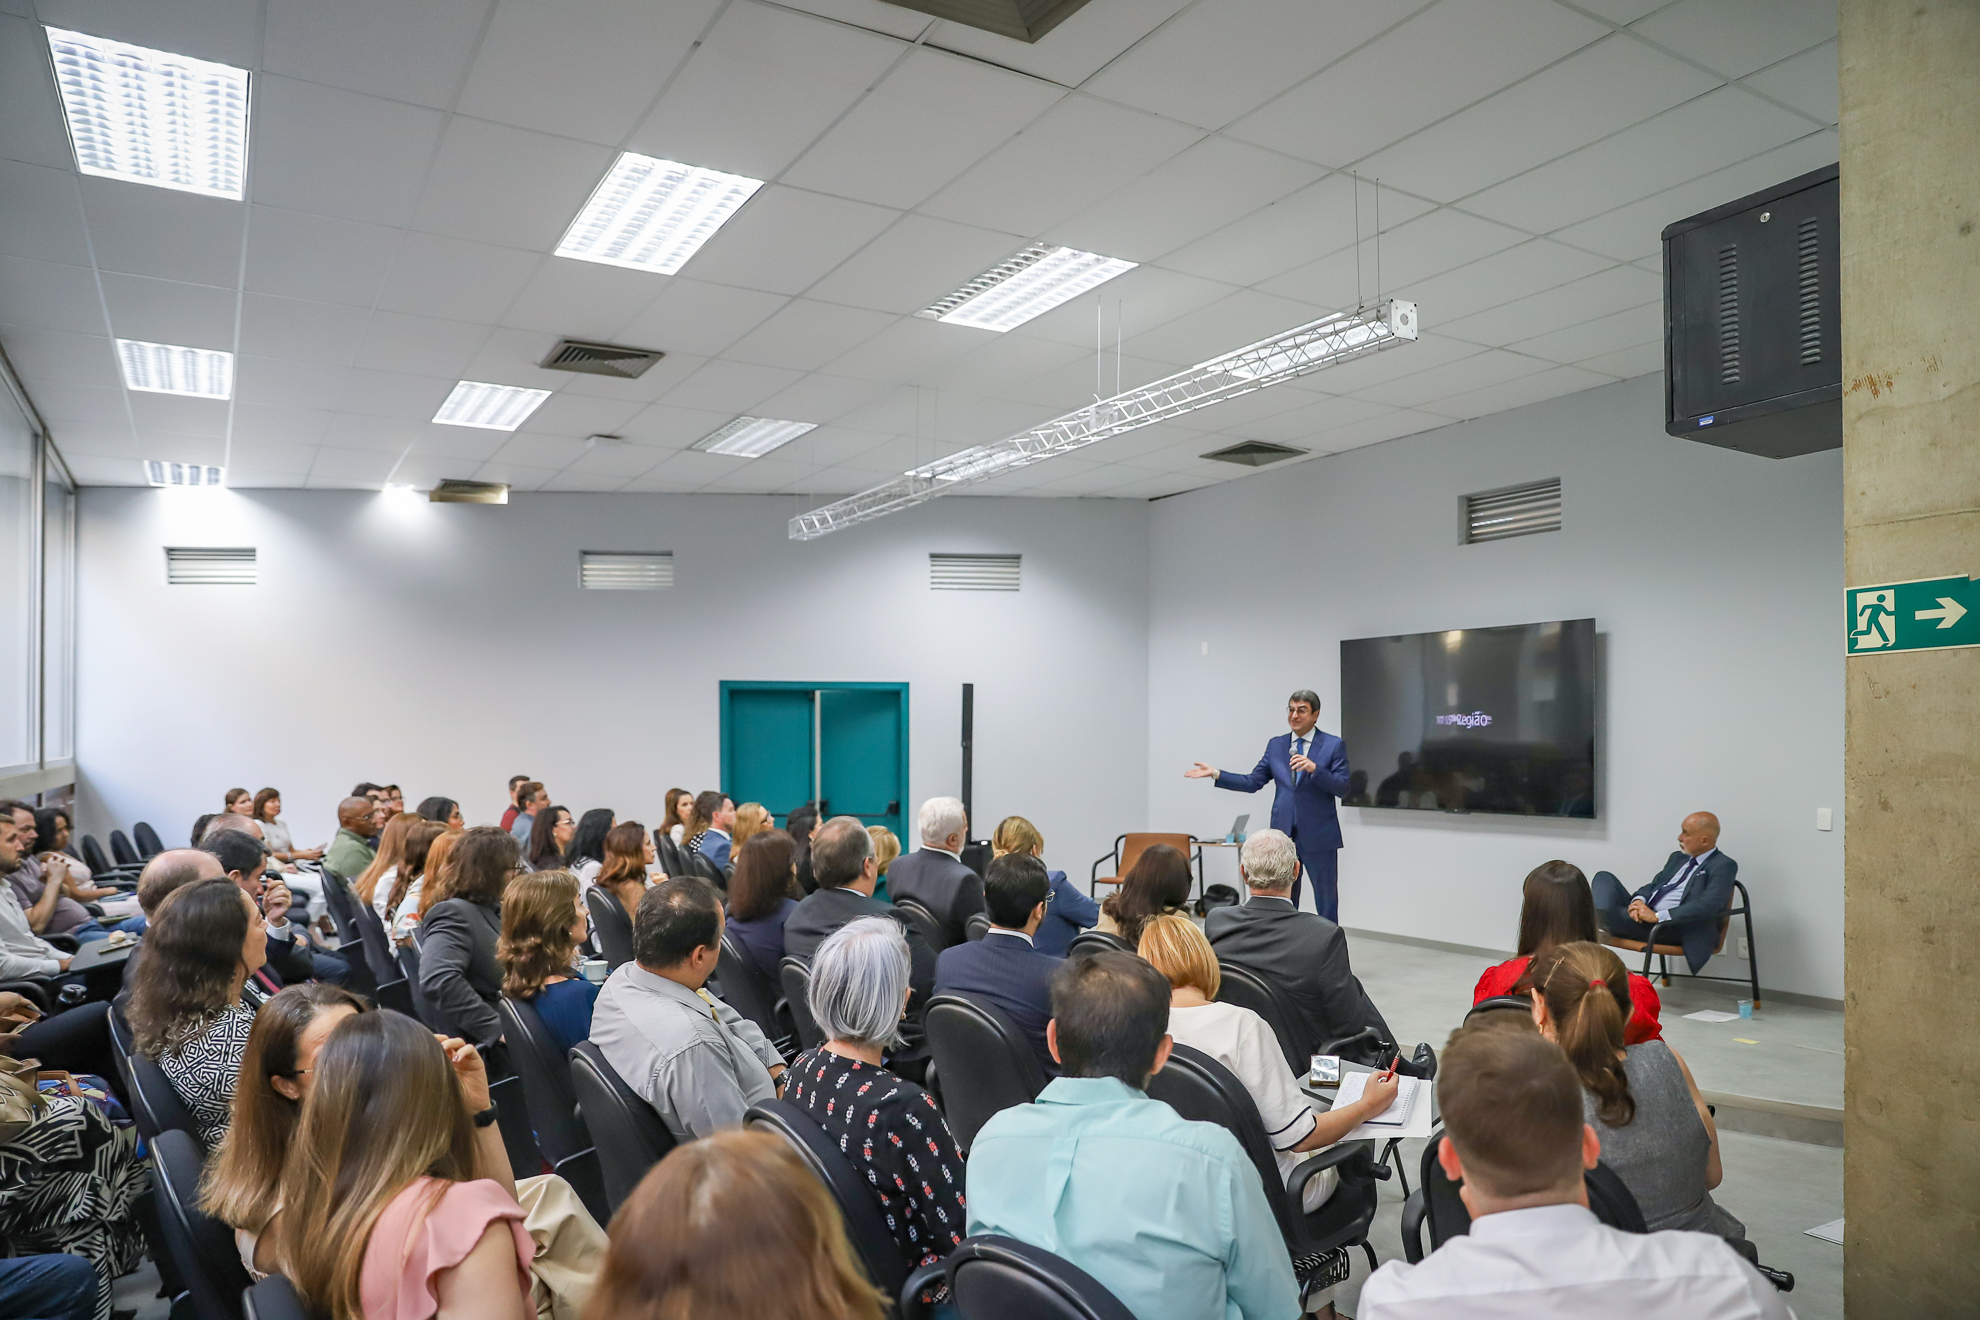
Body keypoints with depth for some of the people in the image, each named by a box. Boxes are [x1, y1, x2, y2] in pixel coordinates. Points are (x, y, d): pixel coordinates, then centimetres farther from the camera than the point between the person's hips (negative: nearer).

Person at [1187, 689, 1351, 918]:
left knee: (1326, 902, 6)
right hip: (1283, 835, 4)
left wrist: (1314, 768, -25)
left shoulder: (1333, 745, -2)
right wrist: (1216, 774, -1)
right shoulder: (1276, 745, 9)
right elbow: (1252, 782, 8)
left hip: (1319, 838, -3)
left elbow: (1342, 787, -10)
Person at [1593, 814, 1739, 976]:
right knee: (1604, 877, -12)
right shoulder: (1678, 857, 23)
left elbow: (1708, 905, -18)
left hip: (1671, 928, -7)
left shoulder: (1724, 866, -2)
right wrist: (1639, 900, -6)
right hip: (1643, 914, 7)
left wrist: (1657, 916, -25)